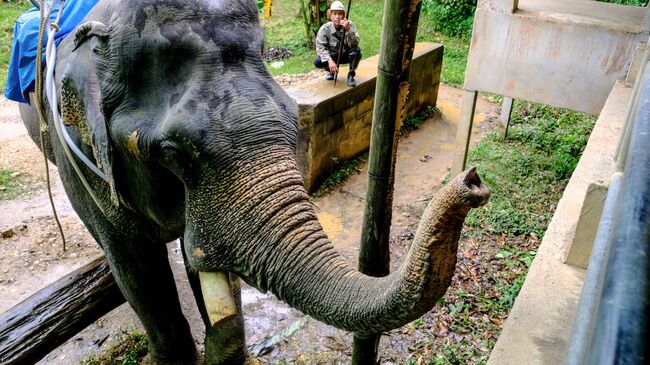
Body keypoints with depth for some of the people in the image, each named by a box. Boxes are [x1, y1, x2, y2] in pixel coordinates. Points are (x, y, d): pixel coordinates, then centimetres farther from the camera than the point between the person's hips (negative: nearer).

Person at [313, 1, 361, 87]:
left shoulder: (349, 25, -17)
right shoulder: (325, 29, -19)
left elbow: (354, 44, -25)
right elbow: (320, 47, -21)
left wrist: (348, 30, -41)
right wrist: (330, 61, -36)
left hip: (346, 55, 0)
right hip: (332, 56, 0)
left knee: (356, 50, -32)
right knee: (318, 62, -28)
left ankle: (351, 75, -8)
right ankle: (331, 70, 9)